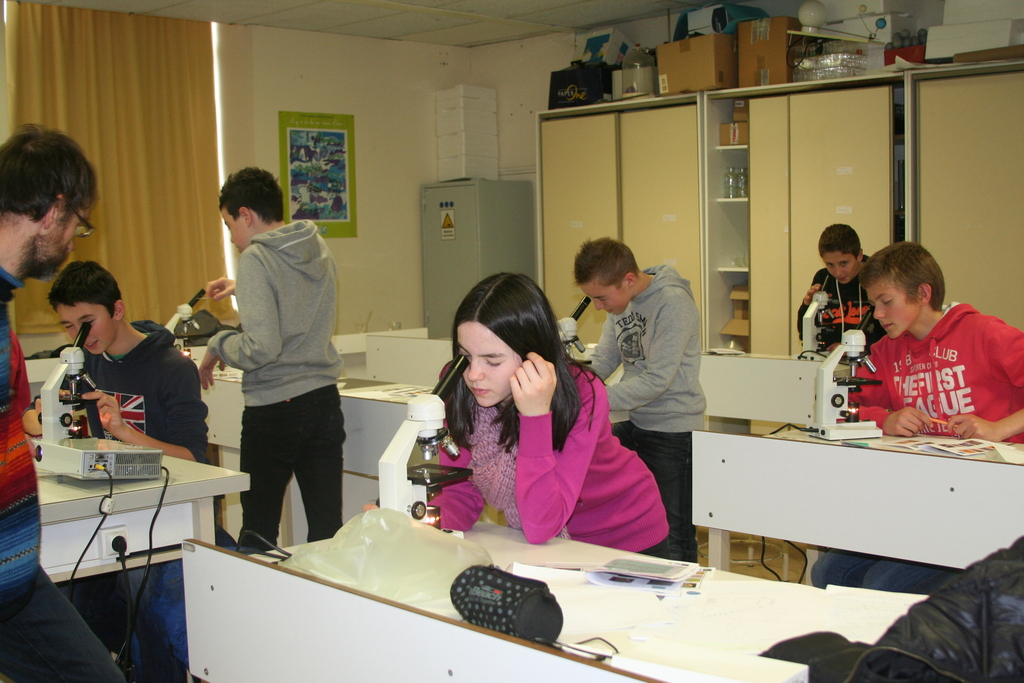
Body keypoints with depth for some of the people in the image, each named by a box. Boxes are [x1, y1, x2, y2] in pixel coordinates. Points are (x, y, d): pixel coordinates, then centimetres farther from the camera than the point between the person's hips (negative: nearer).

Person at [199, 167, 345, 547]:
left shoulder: (256, 258, -13)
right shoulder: (320, 250, 7)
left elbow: (261, 348, -20)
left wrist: (216, 347, -2)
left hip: (273, 413, -6)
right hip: (324, 402, 6)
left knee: (259, 531, 7)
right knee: (327, 528, 7)